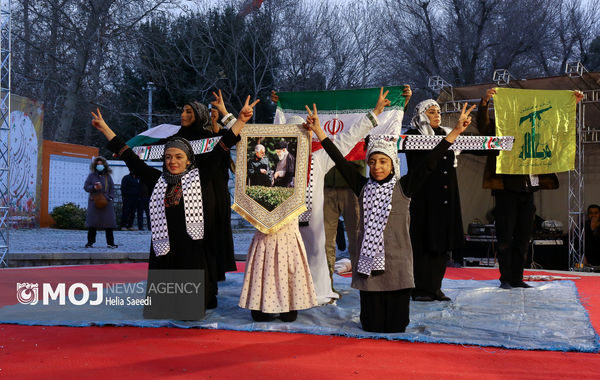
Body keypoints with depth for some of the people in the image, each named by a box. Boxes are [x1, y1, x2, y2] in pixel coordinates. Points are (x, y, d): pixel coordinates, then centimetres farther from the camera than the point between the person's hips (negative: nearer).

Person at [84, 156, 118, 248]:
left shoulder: (108, 176, 9)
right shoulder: (91, 176, 7)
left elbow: (112, 188, 10)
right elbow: (85, 187, 4)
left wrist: (110, 198, -2)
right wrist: (94, 188, -14)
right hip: (94, 202, -1)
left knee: (108, 223, -1)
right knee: (92, 223, -2)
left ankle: (110, 242, 3)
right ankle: (90, 242, 5)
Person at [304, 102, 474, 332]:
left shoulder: (403, 188, 0)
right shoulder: (363, 187, 6)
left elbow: (429, 163, -6)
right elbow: (340, 161, 6)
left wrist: (456, 131, -12)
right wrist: (318, 130, 4)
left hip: (396, 260, -2)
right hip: (369, 259, 2)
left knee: (396, 325, 5)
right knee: (371, 325, 7)